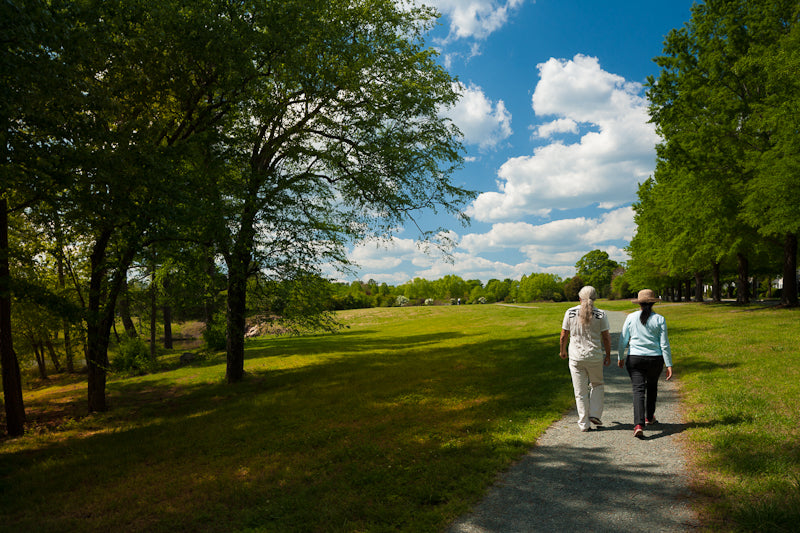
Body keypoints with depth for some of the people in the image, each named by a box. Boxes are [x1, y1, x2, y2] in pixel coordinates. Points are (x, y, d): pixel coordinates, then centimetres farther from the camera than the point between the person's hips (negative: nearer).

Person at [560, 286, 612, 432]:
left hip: (576, 356, 0)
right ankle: (595, 414, 15)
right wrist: (608, 355, 9)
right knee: (597, 385, 24)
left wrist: (563, 350, 16)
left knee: (580, 392, 9)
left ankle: (584, 424, 12)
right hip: (595, 356, 0)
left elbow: (564, 335, 0)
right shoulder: (601, 314, -6)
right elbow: (606, 337, -3)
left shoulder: (570, 312, -5)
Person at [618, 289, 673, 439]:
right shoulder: (659, 319, -4)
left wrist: (620, 357, 14)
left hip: (635, 359, -1)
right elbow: (664, 344, -6)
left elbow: (623, 340, 1)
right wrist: (669, 365, -3)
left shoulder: (631, 318, -2)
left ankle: (639, 425, -20)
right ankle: (649, 418, 39)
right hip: (655, 359, 1)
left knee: (638, 390, -3)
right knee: (652, 386, 25)